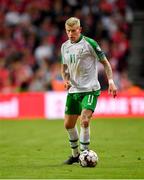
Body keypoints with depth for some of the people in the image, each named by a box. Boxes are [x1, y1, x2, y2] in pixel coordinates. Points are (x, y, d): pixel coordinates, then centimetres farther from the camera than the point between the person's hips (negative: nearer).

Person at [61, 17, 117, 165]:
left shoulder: (89, 43, -8)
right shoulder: (65, 46, 9)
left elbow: (105, 62, -3)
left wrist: (110, 81, -13)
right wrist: (65, 80, 2)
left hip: (90, 89, -6)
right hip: (73, 90, 6)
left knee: (84, 121, -21)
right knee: (68, 124, 9)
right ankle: (75, 154, 28)